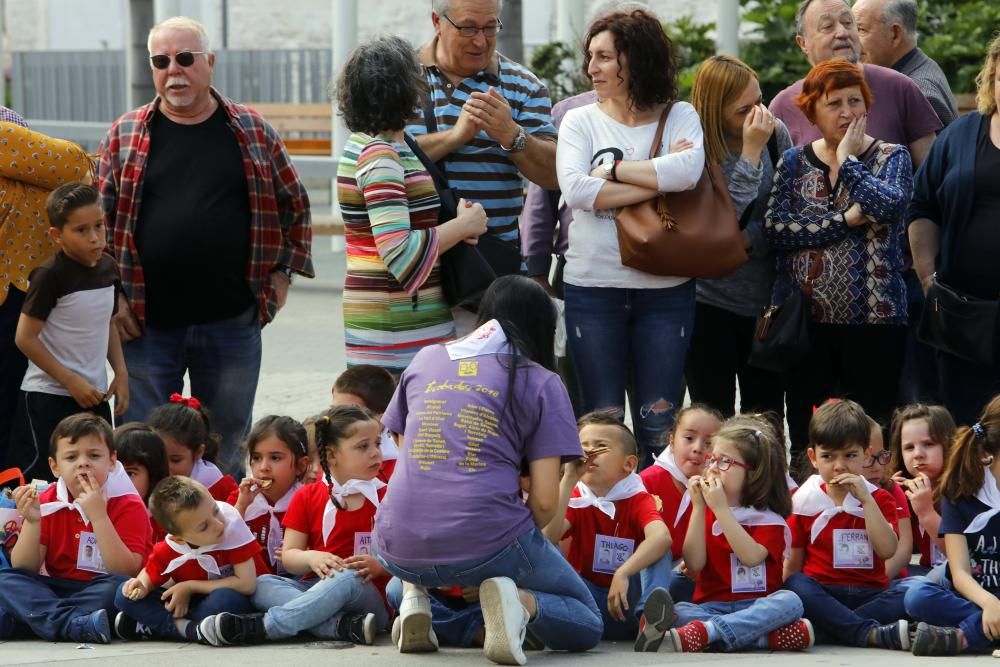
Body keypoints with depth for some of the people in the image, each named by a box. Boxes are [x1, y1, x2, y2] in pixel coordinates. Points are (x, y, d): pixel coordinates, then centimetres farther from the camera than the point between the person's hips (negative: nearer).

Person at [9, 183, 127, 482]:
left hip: (95, 396, 7)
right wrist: (72, 382, -14)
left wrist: (121, 373, 8)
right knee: (39, 479, -7)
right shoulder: (50, 275, -16)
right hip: (48, 397, -7)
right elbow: (25, 338, -15)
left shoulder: (108, 268, 4)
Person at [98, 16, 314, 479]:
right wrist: (111, 297, -3)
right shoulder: (125, 135, 3)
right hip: (147, 324, -1)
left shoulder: (252, 132, 4)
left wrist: (283, 272, 7)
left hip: (231, 321, 1)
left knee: (226, 453, 11)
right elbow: (99, 219, 4)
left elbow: (294, 204, 14)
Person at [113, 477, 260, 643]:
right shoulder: (166, 552, -16)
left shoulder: (232, 523, -26)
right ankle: (190, 629, -26)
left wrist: (190, 587, -19)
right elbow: (149, 575, 7)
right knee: (124, 595, -15)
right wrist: (142, 586, -19)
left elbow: (247, 584, -26)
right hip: (188, 604, 3)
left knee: (226, 599, -39)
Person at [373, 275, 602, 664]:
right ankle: (520, 602, -13)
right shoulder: (540, 382, 5)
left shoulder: (425, 360, 16)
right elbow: (545, 502, -2)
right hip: (486, 542, -4)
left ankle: (413, 597, 11)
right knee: (587, 625, 18)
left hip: (399, 551, 4)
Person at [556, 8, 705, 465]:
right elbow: (575, 189, -14)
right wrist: (659, 182, -14)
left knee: (659, 425, 2)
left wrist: (614, 169, -12)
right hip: (593, 288, 1)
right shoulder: (581, 122, 4)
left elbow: (690, 170, -19)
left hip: (666, 290, -1)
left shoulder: (680, 117, 3)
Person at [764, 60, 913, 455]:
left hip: (873, 319, -2)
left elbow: (890, 204, -19)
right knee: (806, 439, 5)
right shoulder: (794, 163, 9)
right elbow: (774, 228, -6)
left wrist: (848, 159, -9)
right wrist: (845, 221, -13)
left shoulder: (890, 158, 4)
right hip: (804, 319, 2)